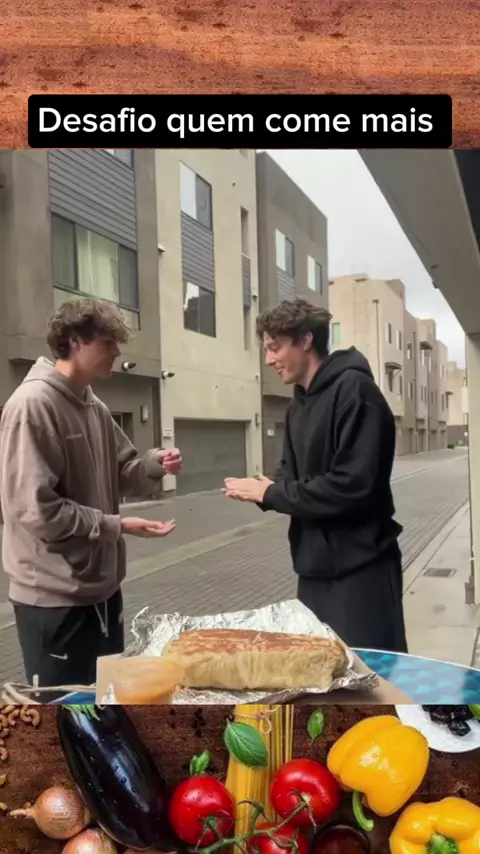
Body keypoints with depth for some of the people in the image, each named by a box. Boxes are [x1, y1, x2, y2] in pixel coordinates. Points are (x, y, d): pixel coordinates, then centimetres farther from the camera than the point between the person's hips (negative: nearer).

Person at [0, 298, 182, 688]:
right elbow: (35, 509, -25)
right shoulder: (32, 405, -20)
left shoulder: (95, 407, 8)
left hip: (101, 584, 9)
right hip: (55, 596, -8)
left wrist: (154, 465, -7)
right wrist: (116, 526, -20)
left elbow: (120, 473, 14)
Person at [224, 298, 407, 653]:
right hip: (316, 565, 9)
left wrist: (270, 494, -15)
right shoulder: (299, 405, 13)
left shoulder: (354, 390, -15)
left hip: (360, 567, -8)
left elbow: (352, 485, -24)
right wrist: (261, 489, -6)